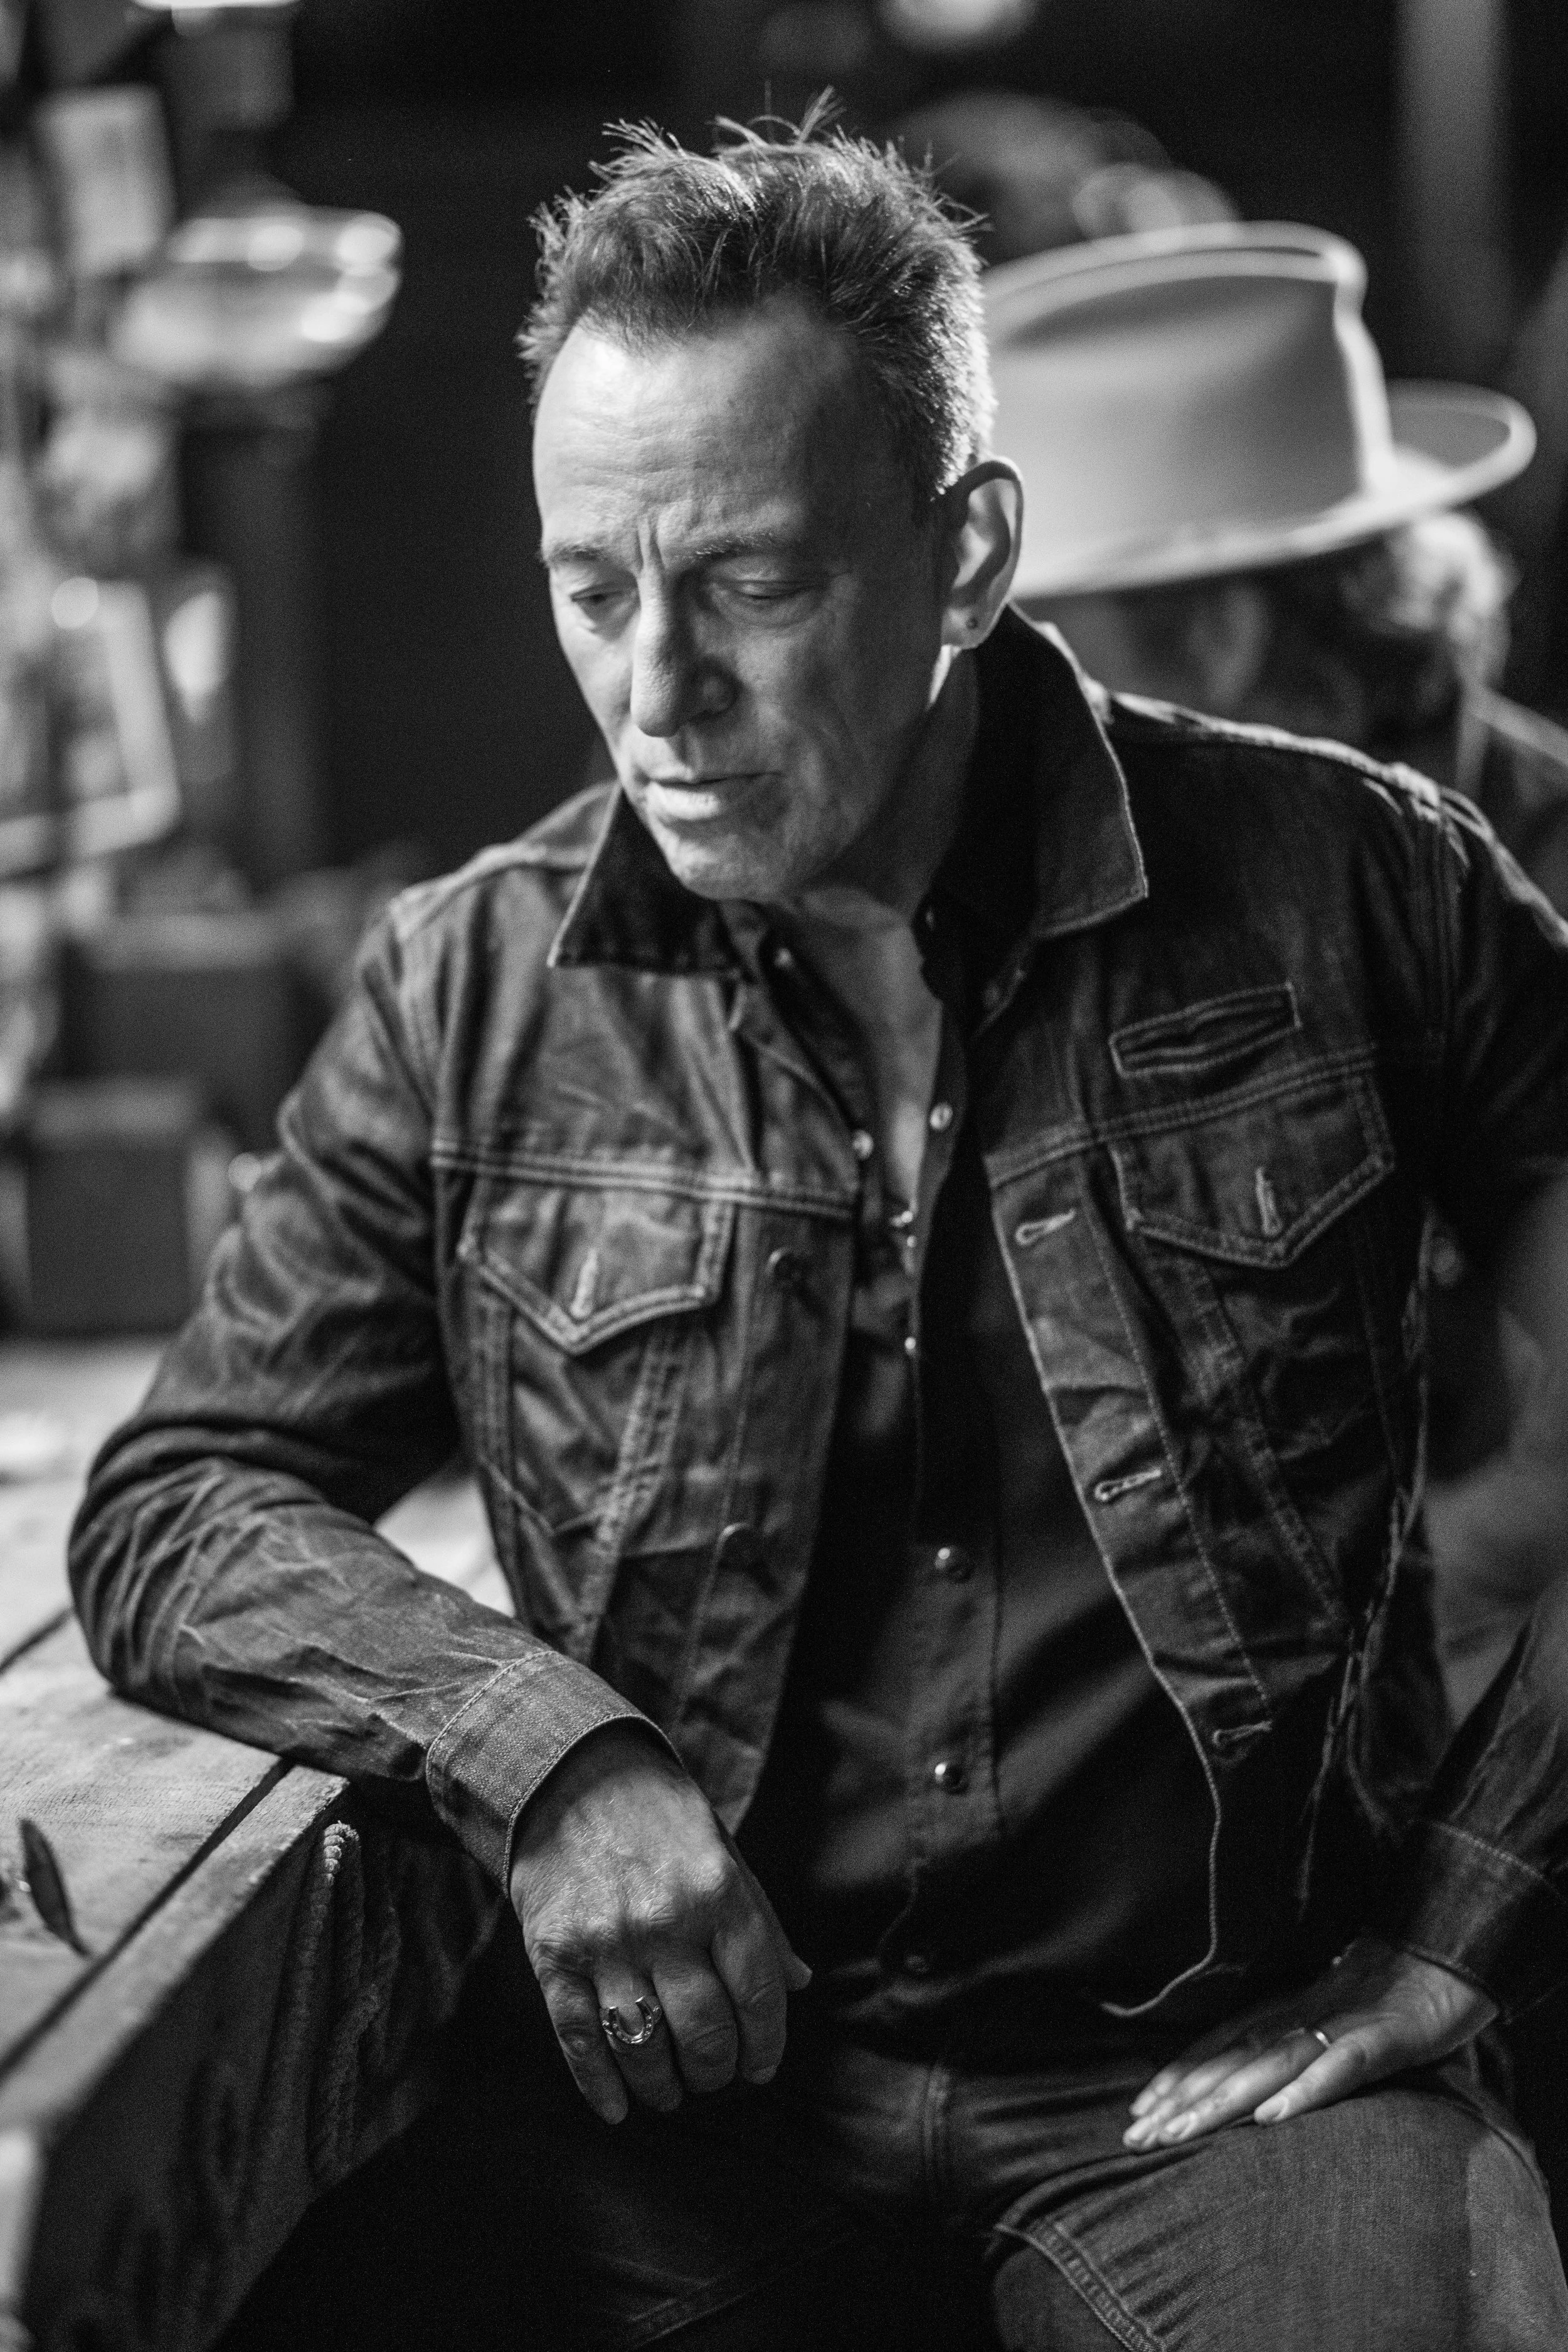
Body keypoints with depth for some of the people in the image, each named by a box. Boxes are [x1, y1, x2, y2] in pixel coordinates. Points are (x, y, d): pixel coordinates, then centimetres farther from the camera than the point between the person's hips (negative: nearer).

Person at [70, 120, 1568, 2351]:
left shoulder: (1337, 891, -2)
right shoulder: (475, 993, 3)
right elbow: (173, 1506, 7)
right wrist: (545, 1749, -10)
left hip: (1227, 2069, -1)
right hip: (699, 2087, 2)